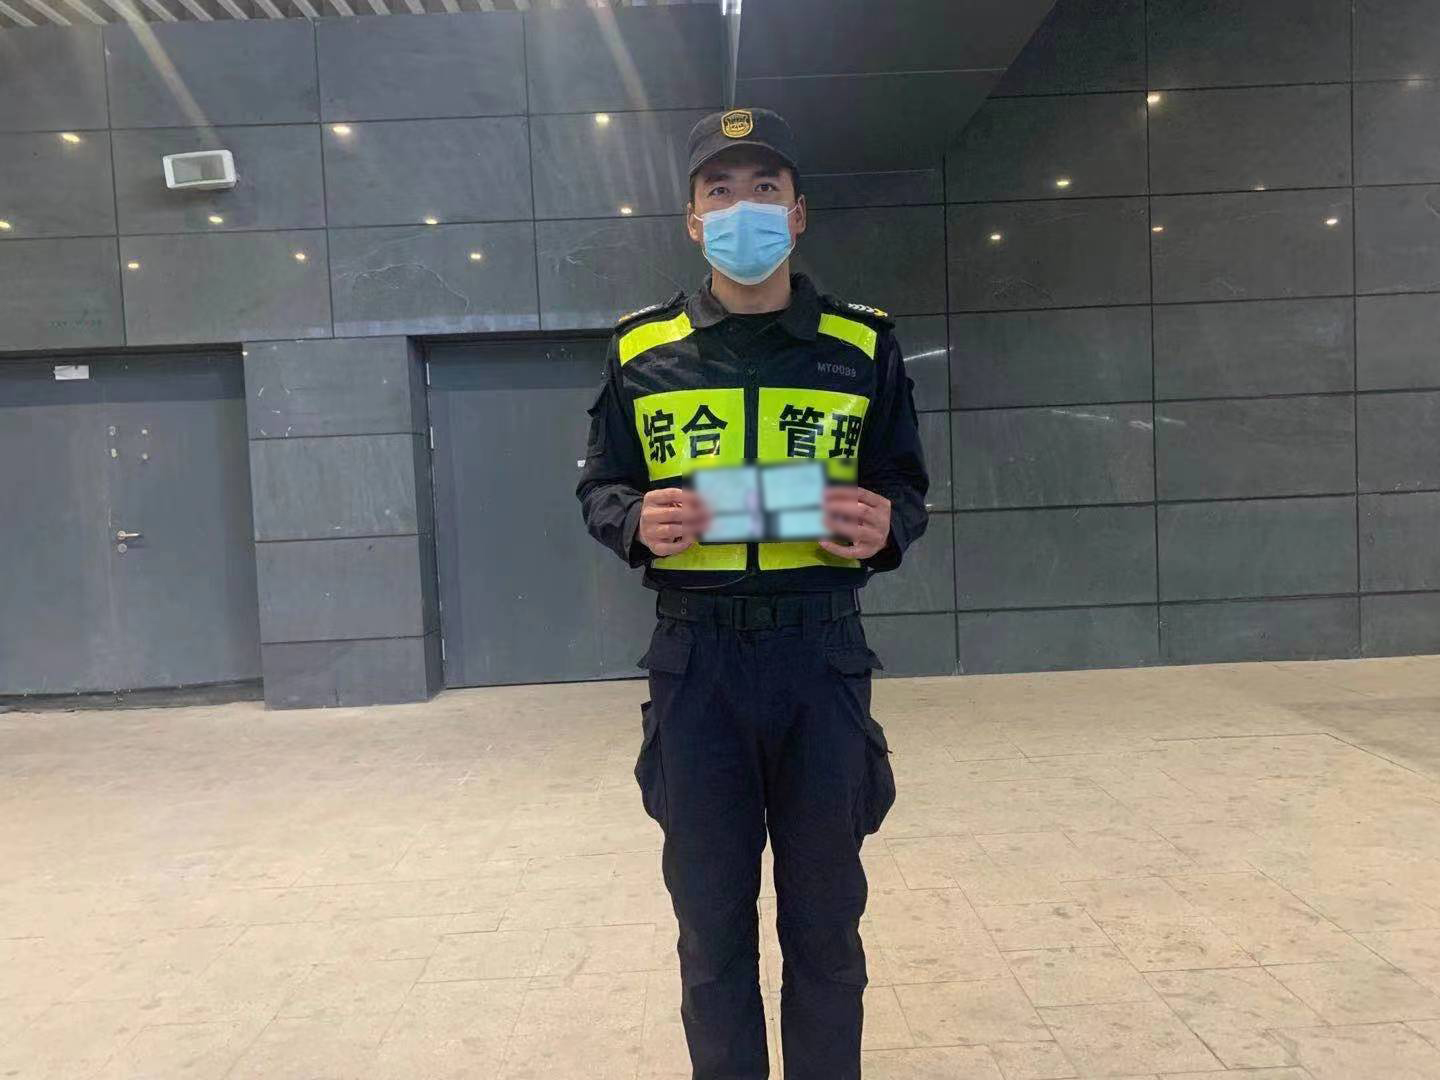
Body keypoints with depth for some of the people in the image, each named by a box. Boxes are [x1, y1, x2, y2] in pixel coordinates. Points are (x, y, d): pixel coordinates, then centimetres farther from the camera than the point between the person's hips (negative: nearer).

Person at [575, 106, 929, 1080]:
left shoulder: (862, 346, 5)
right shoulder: (641, 351, 5)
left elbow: (906, 487, 9)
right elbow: (600, 487, 10)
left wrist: (885, 527, -14)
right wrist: (638, 523, -13)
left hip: (822, 653, 0)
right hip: (695, 659, 0)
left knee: (824, 920, 12)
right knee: (712, 924, 11)